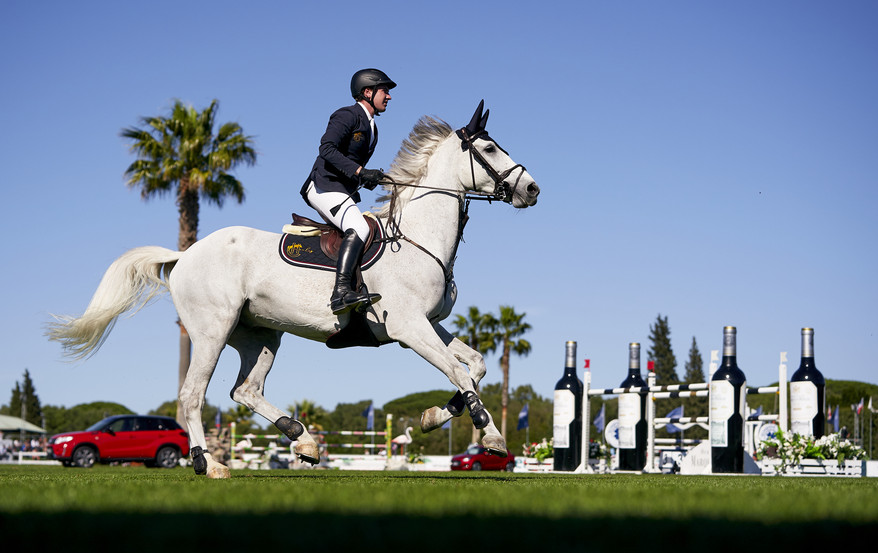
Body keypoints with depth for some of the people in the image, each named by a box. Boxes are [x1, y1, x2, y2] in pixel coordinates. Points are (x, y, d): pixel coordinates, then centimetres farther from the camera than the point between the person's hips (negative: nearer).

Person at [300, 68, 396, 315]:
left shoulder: (371, 127, 22)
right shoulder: (347, 116, -7)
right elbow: (327, 149, -21)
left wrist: (370, 178, 9)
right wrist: (360, 172, -27)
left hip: (344, 193, 10)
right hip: (324, 188, -10)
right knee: (359, 228, -30)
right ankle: (341, 292, -41)